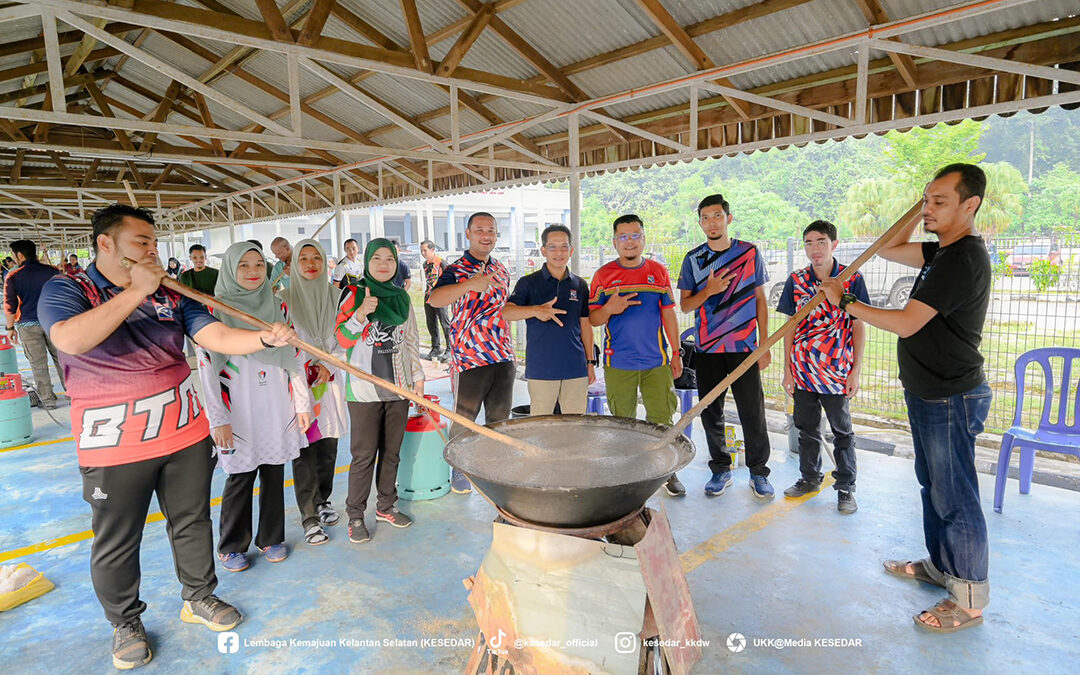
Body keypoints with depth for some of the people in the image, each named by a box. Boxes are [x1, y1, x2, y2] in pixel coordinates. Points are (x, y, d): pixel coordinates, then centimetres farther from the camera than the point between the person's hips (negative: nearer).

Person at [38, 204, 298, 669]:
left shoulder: (171, 295, 5)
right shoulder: (66, 290, -6)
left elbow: (219, 338, -5)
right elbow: (71, 339, -28)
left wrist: (266, 338, -24)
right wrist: (136, 290, -23)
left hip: (185, 434, 4)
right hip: (114, 445, -3)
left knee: (192, 522, 16)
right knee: (116, 543, 11)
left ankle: (199, 598, 38)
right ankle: (125, 623, 35)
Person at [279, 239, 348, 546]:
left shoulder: (336, 296, 6)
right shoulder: (285, 298, -2)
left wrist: (328, 365, -6)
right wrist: (305, 371, -11)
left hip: (330, 379, 3)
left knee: (328, 445, 9)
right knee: (304, 448, -3)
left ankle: (322, 501, 28)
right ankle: (309, 518, 5)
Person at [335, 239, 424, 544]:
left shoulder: (402, 298, 10)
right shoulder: (355, 295, -2)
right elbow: (342, 339, -8)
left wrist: (418, 375, 14)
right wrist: (361, 314, -24)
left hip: (398, 386, 4)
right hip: (365, 388, -4)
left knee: (391, 451, 12)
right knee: (364, 455, 0)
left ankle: (386, 506, 27)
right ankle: (355, 515, 13)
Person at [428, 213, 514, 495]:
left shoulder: (501, 270, 12)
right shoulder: (456, 270, -8)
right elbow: (435, 299, -29)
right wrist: (470, 284, -46)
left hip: (503, 358, 6)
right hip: (469, 358, -5)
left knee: (500, 419, 15)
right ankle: (459, 470, 25)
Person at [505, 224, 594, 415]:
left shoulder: (580, 285, 10)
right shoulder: (529, 282, -1)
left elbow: (585, 325, 15)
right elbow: (506, 312, -15)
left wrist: (590, 362, 12)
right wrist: (536, 310, -32)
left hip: (576, 368, 3)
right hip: (541, 369, -3)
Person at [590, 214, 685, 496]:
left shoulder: (658, 272, 7)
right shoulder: (603, 275, 2)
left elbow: (668, 315, 10)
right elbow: (592, 319, 3)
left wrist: (676, 353, 7)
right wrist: (609, 309, -19)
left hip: (657, 362, 1)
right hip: (618, 364, -1)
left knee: (662, 419, 4)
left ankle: (667, 471, 19)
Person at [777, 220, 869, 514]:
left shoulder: (852, 278, -6)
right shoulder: (796, 280, 1)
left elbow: (859, 327, -4)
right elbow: (791, 326, 4)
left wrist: (855, 371, -7)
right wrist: (787, 368, 1)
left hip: (837, 371, -3)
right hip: (802, 370, 3)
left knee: (842, 431, 10)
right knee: (807, 429, 16)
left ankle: (846, 487, 24)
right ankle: (810, 477, 34)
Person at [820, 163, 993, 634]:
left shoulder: (962, 258, -22)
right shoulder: (945, 250, 8)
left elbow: (906, 324, -26)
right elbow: (888, 250, 16)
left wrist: (845, 302, -18)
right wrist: (918, 209, 7)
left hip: (951, 400, -10)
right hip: (930, 395, 10)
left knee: (954, 497, 1)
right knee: (933, 486, 22)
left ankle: (970, 599, 16)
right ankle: (939, 565, 39)